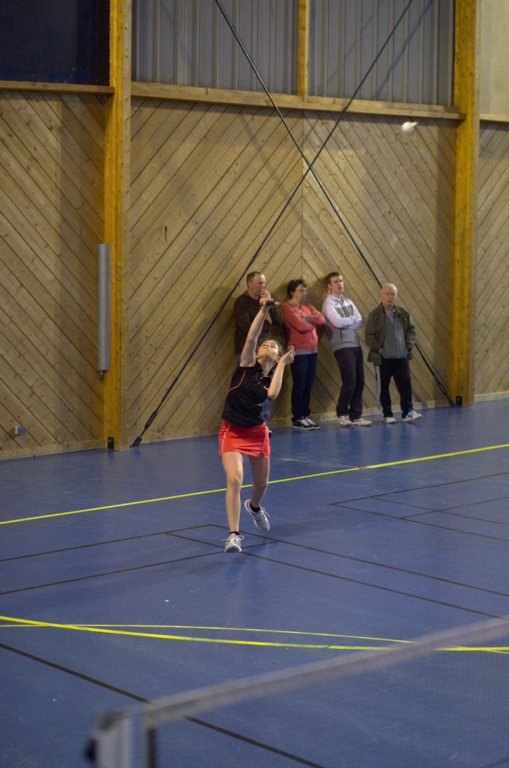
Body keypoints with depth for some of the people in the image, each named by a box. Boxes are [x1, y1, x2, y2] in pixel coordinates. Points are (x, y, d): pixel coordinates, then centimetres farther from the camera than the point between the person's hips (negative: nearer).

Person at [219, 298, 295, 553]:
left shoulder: (271, 376, 0)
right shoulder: (247, 365, -9)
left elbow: (272, 394, -24)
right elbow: (251, 337, -24)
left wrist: (282, 363, -16)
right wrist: (263, 311, -31)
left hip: (258, 431, 5)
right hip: (232, 432, -5)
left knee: (261, 483, 18)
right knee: (235, 479, -23)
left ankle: (254, 506, 55)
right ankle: (234, 534, -19)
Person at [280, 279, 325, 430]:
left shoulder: (307, 306, 16)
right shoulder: (287, 308, -8)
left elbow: (322, 319, 2)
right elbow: (301, 326, -19)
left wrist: (308, 318, -11)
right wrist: (313, 322, 0)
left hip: (313, 350, 7)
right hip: (299, 352, -7)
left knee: (308, 385, 8)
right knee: (299, 385, -4)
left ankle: (305, 416, 15)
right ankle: (297, 418, 2)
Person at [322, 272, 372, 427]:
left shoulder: (348, 302, 17)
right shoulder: (329, 303, -4)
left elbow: (360, 321, 7)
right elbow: (338, 322, -18)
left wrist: (346, 322, -9)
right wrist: (352, 318, -1)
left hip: (356, 345, 7)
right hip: (342, 347, -7)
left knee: (359, 382, 4)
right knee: (350, 381, -11)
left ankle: (355, 416, 11)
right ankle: (342, 413, 6)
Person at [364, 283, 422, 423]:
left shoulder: (403, 313, 6)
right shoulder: (375, 314, -6)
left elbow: (411, 329, 14)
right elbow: (369, 336, -6)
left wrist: (408, 345, 3)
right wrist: (378, 349, -13)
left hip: (401, 357, 3)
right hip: (382, 358, -3)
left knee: (405, 385, 0)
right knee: (383, 387, 4)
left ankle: (408, 411, 9)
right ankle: (387, 414, 14)